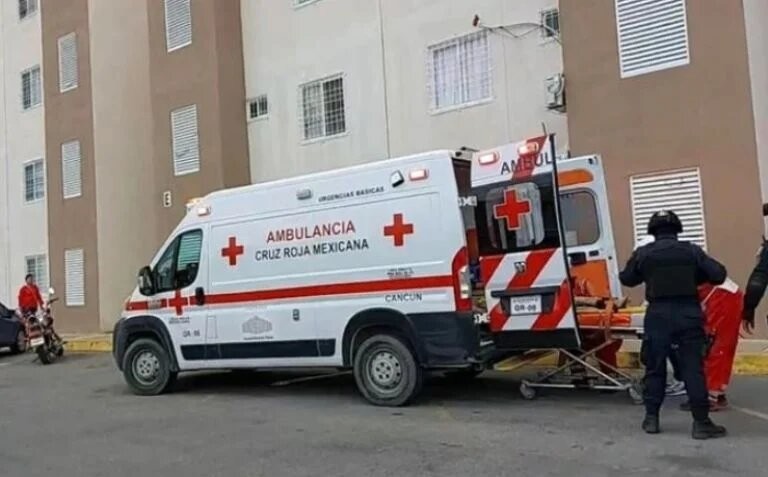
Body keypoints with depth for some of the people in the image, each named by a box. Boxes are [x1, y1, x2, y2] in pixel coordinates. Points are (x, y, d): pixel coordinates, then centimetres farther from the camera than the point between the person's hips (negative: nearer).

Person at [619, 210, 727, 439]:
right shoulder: (691, 250, 3)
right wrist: (695, 276, 17)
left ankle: (651, 418, 15)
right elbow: (718, 274, 1)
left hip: (658, 314, 0)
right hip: (688, 312, 0)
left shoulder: (642, 253, 3)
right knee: (693, 368, 2)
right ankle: (701, 422, 3)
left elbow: (626, 279, 14)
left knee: (655, 367, 10)